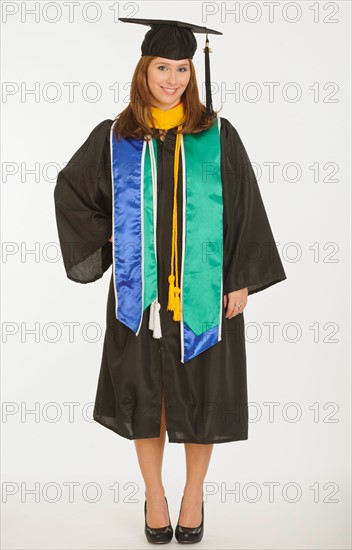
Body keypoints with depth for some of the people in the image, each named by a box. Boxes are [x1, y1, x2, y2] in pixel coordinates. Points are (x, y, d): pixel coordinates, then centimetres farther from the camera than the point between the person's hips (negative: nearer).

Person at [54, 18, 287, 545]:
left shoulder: (217, 135, -1)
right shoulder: (114, 138, 2)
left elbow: (244, 208, -1)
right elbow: (70, 189, 14)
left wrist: (241, 280, -5)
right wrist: (105, 238, 3)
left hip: (202, 290, -1)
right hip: (140, 292, 1)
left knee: (201, 392, 8)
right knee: (145, 392, 9)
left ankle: (194, 493, 29)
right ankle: (154, 494, 28)